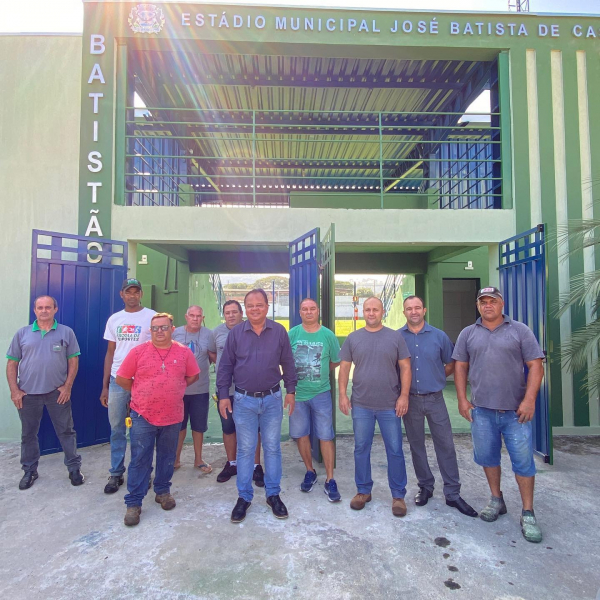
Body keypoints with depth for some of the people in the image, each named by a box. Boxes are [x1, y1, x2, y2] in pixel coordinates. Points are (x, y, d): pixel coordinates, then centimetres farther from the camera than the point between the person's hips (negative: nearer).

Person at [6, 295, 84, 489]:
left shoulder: (66, 332, 0)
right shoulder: (22, 333, 4)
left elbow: (73, 361, 0)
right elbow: (12, 363, 5)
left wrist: (67, 386, -7)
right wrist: (14, 390, -2)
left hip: (58, 392, -1)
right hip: (27, 393, 2)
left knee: (66, 431, 7)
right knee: (28, 433, 14)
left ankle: (74, 468, 19)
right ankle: (29, 471, 31)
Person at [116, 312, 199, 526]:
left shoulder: (184, 352, -4)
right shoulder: (138, 351, -7)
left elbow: (192, 376, 9)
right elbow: (121, 378, 0)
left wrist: (174, 390, 4)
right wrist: (141, 393, 3)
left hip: (173, 416, 2)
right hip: (143, 416, -1)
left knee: (167, 457, 16)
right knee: (139, 460, 5)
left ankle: (163, 491, 35)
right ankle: (133, 502, 18)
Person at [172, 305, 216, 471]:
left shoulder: (208, 334, -4)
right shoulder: (176, 333, -2)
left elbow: (215, 356, 4)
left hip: (200, 389, 0)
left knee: (198, 426, 13)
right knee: (178, 425, 14)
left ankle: (198, 459, 30)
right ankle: (176, 458, 32)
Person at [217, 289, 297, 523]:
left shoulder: (279, 331, -2)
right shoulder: (236, 333, -3)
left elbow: (288, 364, 5)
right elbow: (225, 366, 1)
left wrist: (291, 391, 5)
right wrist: (223, 395, -1)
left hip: (272, 399, 1)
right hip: (244, 400, 0)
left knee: (272, 448, 11)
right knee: (245, 449, 9)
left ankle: (273, 495, 27)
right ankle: (244, 497, 25)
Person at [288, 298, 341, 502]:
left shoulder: (328, 335, -3)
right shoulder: (292, 334, -2)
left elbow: (336, 362, 7)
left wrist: (318, 371, 3)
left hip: (321, 393, -1)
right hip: (297, 393, 2)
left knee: (326, 436, 1)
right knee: (300, 435, 11)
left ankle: (330, 480, 15)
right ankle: (310, 472, 32)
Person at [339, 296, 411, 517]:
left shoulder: (395, 337, 1)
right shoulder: (353, 338, 4)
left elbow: (405, 367, 0)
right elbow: (344, 367, 6)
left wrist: (404, 395, -7)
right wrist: (343, 394, -1)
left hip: (390, 405, -1)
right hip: (361, 405, 2)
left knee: (395, 450, 6)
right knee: (361, 449, 11)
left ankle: (398, 495, 23)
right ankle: (363, 491, 29)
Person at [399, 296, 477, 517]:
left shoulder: (439, 336, -1)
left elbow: (452, 364, 9)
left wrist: (435, 377, 3)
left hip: (435, 399, 0)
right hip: (410, 399, 0)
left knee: (445, 445, 3)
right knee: (416, 445, 12)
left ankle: (452, 493, 16)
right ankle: (425, 486, 29)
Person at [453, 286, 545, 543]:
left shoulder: (520, 330, 1)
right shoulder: (468, 334, 7)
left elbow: (535, 366, -3)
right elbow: (460, 367, 7)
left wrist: (529, 399, -12)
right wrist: (462, 399, 1)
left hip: (516, 410, -2)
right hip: (481, 410, 2)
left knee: (523, 460, 3)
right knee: (487, 456, 12)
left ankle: (528, 514, 19)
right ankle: (496, 501, 32)